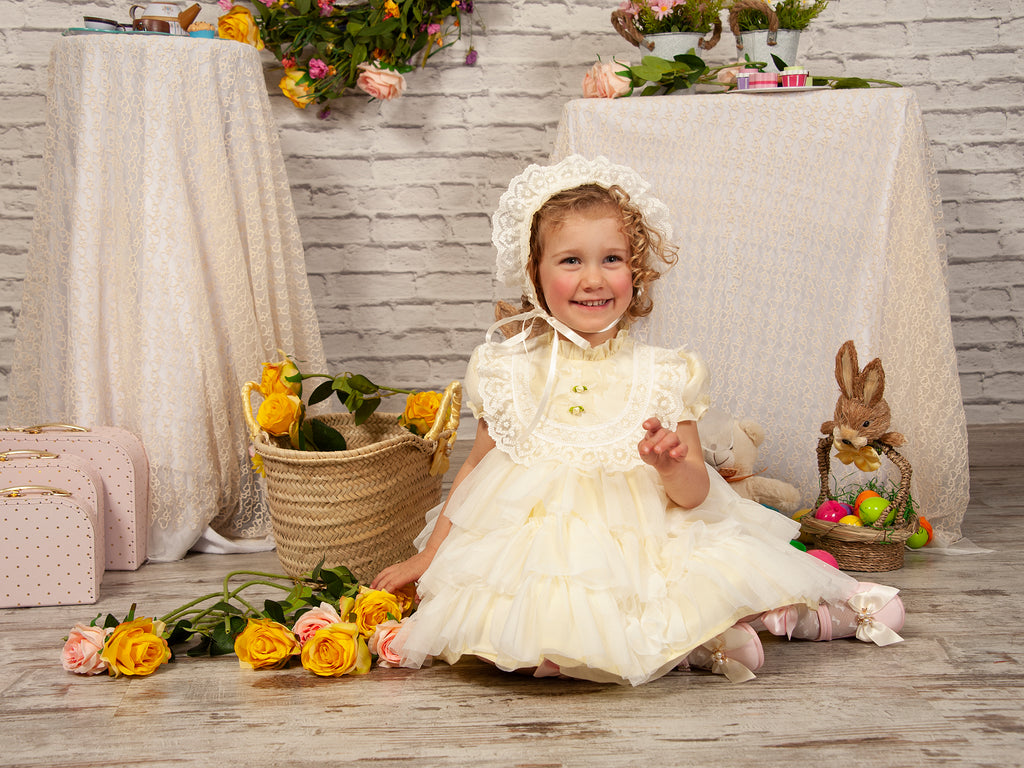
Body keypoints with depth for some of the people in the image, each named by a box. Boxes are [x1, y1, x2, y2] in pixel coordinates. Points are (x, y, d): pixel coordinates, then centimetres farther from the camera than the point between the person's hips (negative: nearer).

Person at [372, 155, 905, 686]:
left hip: (642, 544, 0)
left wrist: (672, 465, -22)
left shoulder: (663, 376, 0)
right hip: (537, 544, 0)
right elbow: (477, 467, 14)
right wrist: (429, 554, 13)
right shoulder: (507, 371, 2)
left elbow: (696, 494, 1)